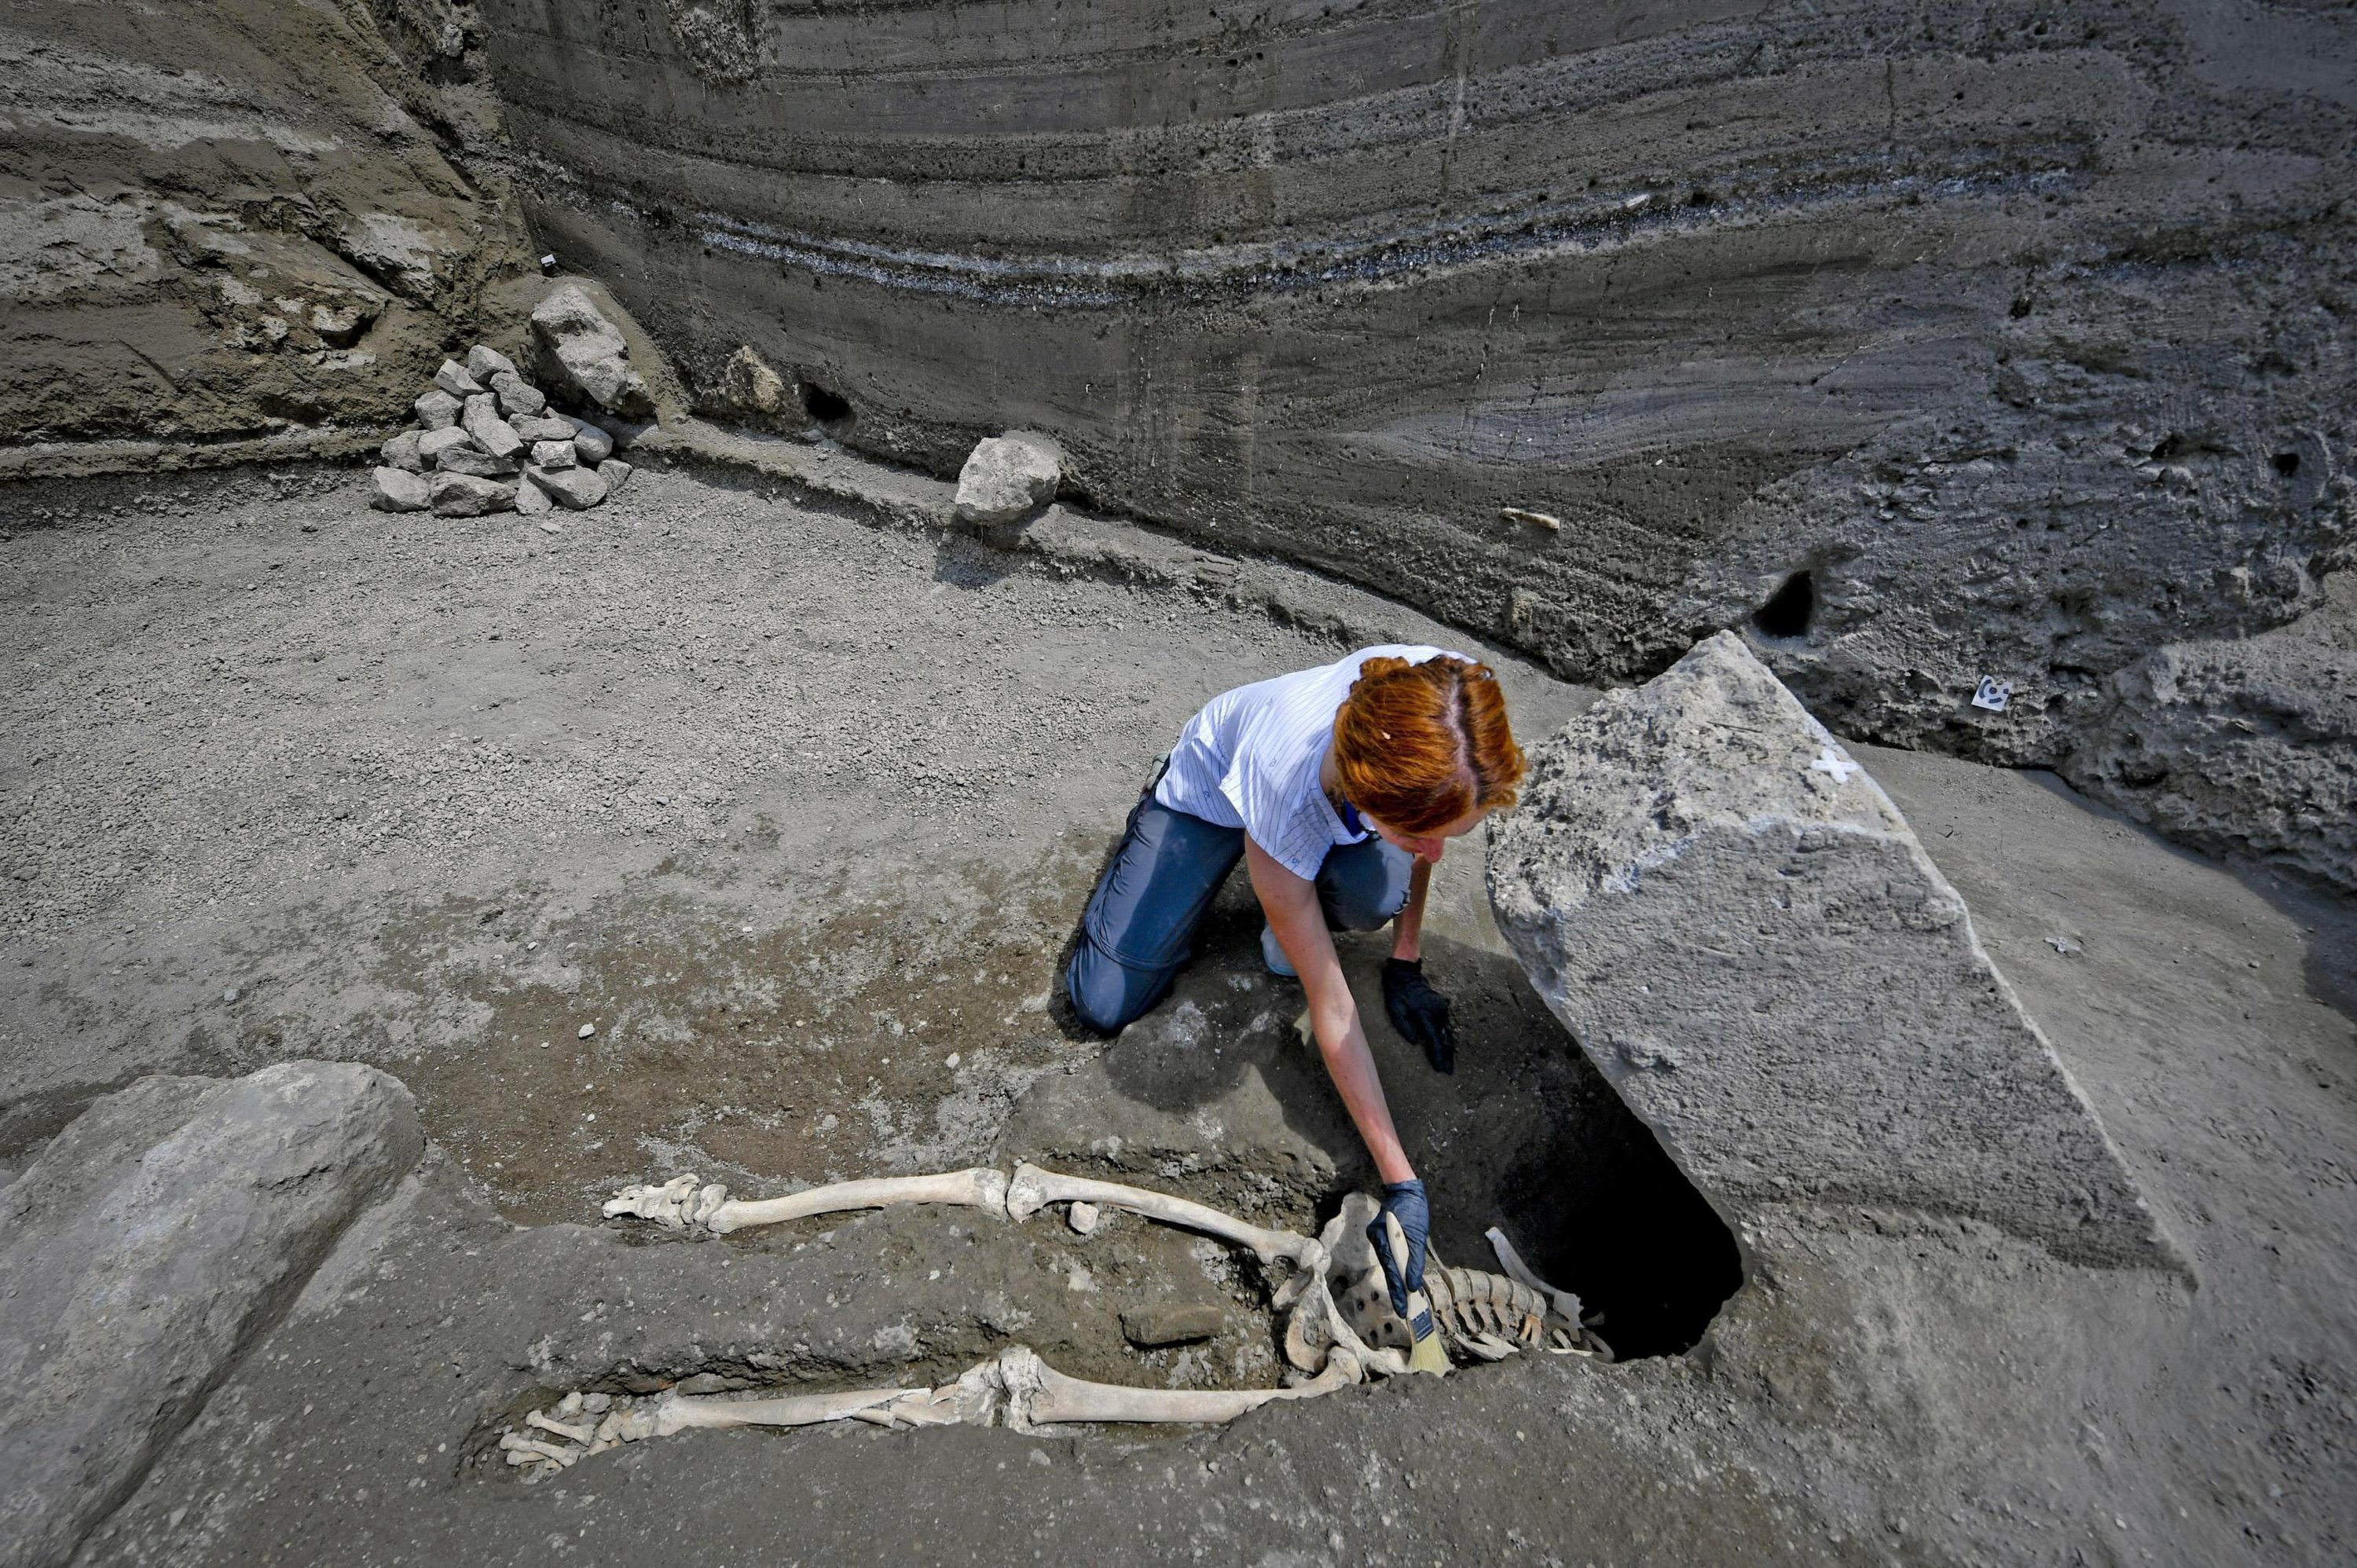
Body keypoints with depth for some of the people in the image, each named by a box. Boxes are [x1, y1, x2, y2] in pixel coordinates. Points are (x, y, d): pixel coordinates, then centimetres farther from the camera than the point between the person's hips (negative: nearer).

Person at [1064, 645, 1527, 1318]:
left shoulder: (1453, 699, -35)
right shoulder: (1286, 797, -44)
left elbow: (1433, 829, -8)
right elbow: (1330, 1006, -31)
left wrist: (1405, 962, -7)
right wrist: (1400, 1183, -29)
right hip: (1212, 788, -2)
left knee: (1373, 896, -35)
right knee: (1104, 1003, -7)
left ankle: (1301, 916, 4)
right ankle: (1153, 827, 18)